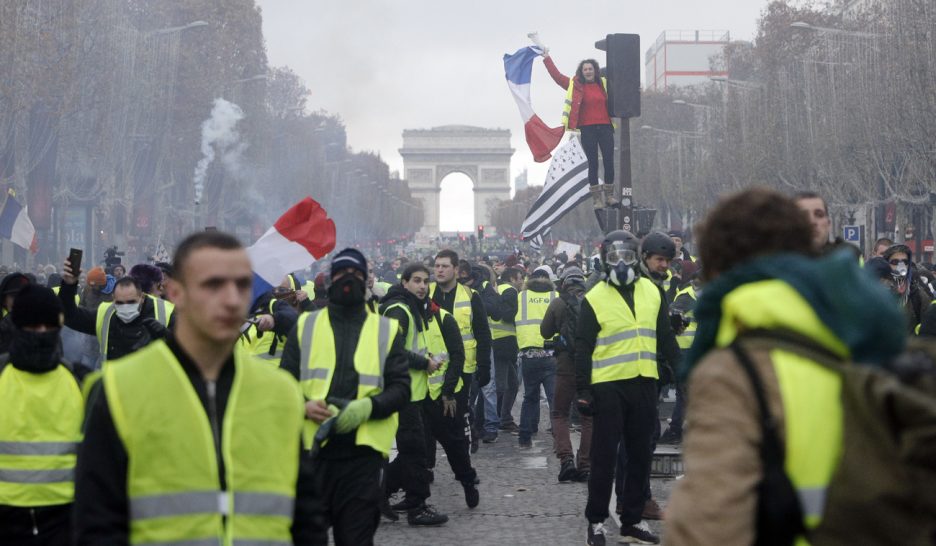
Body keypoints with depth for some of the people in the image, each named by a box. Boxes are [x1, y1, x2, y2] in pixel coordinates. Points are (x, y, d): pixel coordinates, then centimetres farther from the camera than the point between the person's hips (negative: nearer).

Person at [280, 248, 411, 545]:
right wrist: (304, 405, -13)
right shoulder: (305, 325, 12)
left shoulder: (387, 330, 10)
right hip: (311, 448, 0)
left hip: (363, 450, 0)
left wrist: (368, 406, -16)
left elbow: (401, 389, 3)